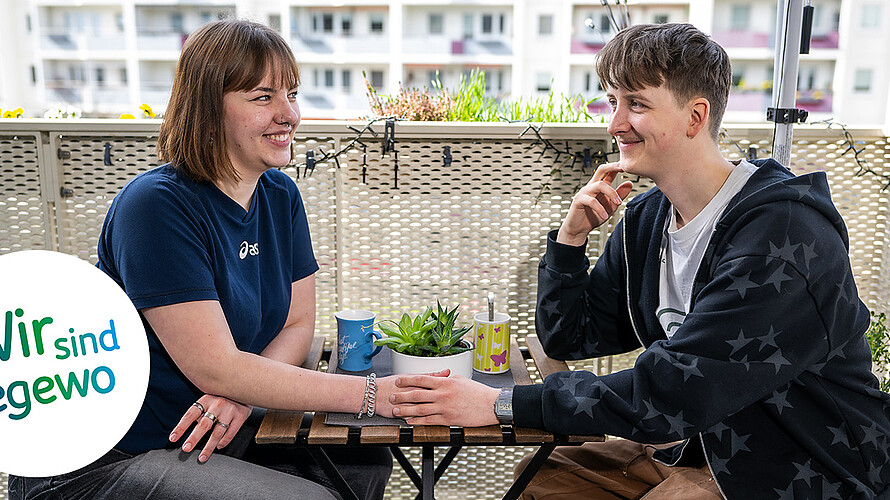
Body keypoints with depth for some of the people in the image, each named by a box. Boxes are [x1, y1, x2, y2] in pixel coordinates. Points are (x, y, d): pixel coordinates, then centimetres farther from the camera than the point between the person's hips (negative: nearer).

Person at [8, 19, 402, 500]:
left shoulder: (280, 196, 1)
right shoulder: (157, 205, -23)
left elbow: (298, 323, 2)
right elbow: (215, 367, -26)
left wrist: (244, 393, -19)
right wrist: (373, 393, -27)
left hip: (204, 432, 7)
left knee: (366, 460, -1)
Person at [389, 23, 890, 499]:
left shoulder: (784, 232, -26)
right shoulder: (646, 217, -1)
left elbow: (666, 394, -30)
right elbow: (569, 338, 3)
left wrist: (501, 404, -27)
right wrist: (572, 237, -12)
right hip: (701, 445, 7)